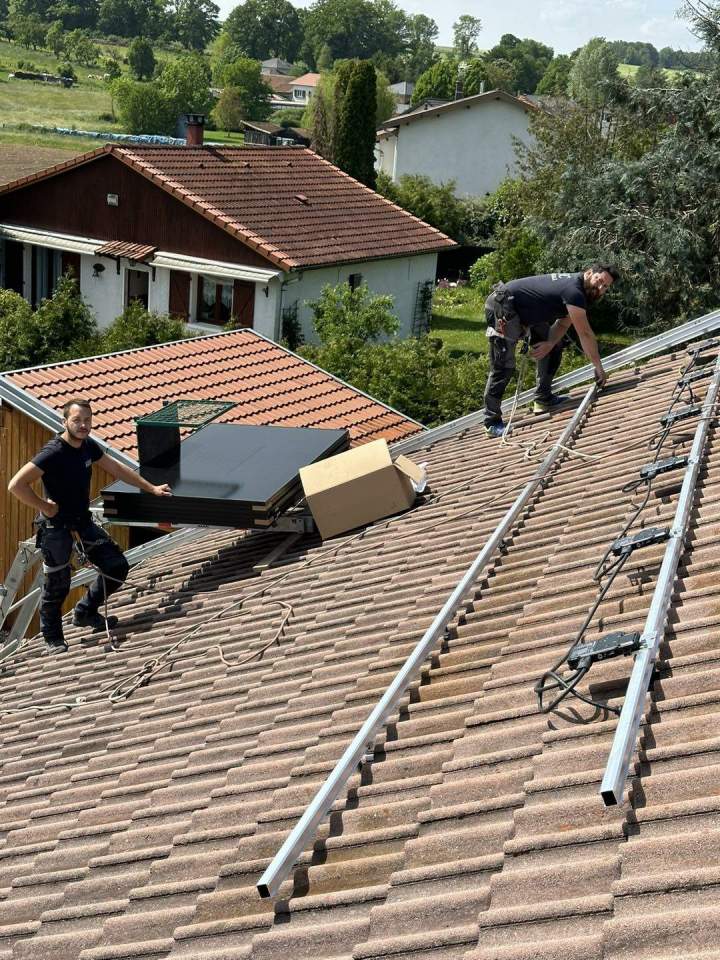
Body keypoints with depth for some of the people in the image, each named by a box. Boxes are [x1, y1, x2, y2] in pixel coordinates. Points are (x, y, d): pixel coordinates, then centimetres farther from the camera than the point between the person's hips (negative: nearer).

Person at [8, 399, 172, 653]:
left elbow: (117, 469, 16)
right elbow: (16, 485, -30)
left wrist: (151, 488, 19)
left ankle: (85, 612, 26)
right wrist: (44, 507, -20)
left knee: (117, 567, 5)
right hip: (56, 527, -7)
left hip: (82, 522, 8)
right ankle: (52, 638, 24)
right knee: (57, 585, 2)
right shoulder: (53, 453, -23)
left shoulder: (88, 446, 1)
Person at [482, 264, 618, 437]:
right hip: (501, 306, -11)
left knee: (555, 347, 10)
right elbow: (585, 334, -22)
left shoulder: (575, 287, 8)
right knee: (504, 366, -14)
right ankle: (492, 422, -10)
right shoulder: (574, 290, -23)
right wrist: (599, 369, -16)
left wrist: (550, 343, -16)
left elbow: (563, 324, 5)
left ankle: (543, 399, 14)